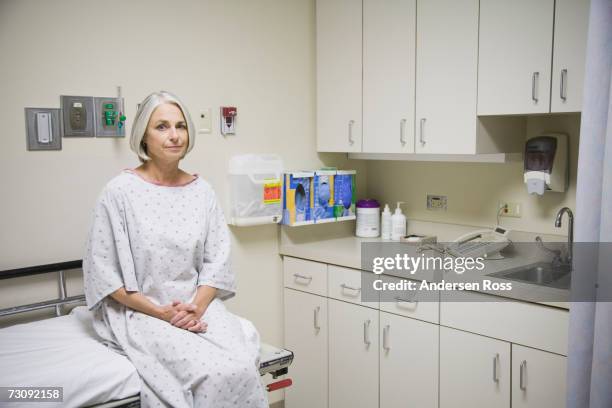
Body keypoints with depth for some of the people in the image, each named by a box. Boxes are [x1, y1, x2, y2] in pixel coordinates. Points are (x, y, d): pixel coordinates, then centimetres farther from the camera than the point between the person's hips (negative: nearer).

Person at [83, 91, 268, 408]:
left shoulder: (202, 191, 6)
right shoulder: (120, 191, -6)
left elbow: (217, 260, 5)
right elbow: (102, 270, -7)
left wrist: (197, 307, -12)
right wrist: (160, 312, -14)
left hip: (197, 307, 4)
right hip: (138, 311, -3)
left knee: (242, 367, -23)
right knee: (214, 371, -27)